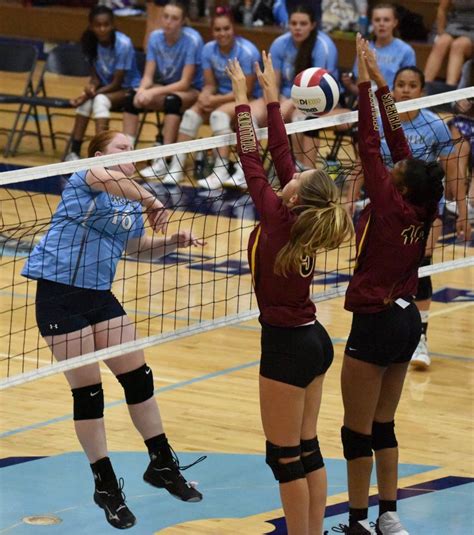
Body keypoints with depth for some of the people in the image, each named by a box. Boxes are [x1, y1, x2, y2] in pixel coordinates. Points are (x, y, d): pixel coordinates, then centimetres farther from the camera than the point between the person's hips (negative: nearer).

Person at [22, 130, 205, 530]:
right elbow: (108, 179, -35)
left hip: (100, 296, 7)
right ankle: (106, 486, 8)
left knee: (139, 378, 7)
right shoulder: (86, 179, -10)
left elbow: (139, 249, 26)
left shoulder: (132, 205, 11)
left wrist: (173, 242, 9)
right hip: (60, 294, -7)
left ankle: (162, 465, 23)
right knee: (88, 392, -3)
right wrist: (152, 202, -35)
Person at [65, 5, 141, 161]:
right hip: (105, 87, 4)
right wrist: (91, 86, -25)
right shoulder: (90, 43, -8)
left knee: (101, 100, -34)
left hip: (127, 89, -4)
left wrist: (93, 93, -31)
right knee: (86, 101, -28)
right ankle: (74, 151, -28)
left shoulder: (123, 44, -23)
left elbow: (117, 83, -21)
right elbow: (95, 76, -2)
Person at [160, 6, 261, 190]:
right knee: (191, 114, -19)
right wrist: (204, 97, -21)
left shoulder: (247, 52, -20)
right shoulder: (209, 50, -3)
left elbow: (247, 90, -17)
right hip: (221, 97, 5)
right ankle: (177, 167, -19)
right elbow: (210, 84, 3)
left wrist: (215, 100, -20)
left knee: (219, 114, -33)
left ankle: (222, 171, -36)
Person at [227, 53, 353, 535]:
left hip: (286, 347, -8)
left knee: (285, 457, 0)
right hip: (313, 339, 8)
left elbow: (252, 161, -12)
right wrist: (271, 98, 12)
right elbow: (281, 155, 8)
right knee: (307, 450, 13)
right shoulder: (306, 222, -1)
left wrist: (242, 101, -4)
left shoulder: (278, 219, -18)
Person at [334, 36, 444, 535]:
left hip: (376, 324, -8)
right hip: (406, 319, 8)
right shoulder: (421, 212, -2)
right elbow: (398, 141, 4)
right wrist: (381, 85, 5)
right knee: (383, 425, 16)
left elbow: (370, 147, -18)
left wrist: (366, 87, -15)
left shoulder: (390, 208, -18)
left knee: (358, 430, 3)